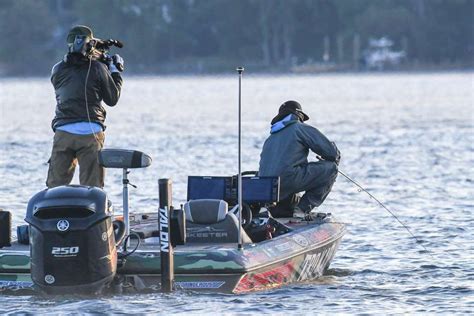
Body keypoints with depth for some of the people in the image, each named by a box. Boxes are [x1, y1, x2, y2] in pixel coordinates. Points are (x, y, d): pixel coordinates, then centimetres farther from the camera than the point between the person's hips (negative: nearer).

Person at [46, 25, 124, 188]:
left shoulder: (57, 70, 6)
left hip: (63, 132, 2)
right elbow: (112, 99, 6)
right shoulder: (98, 68, -2)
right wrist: (115, 71, 19)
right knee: (92, 186, 2)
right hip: (91, 132, -2)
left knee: (55, 185, 6)